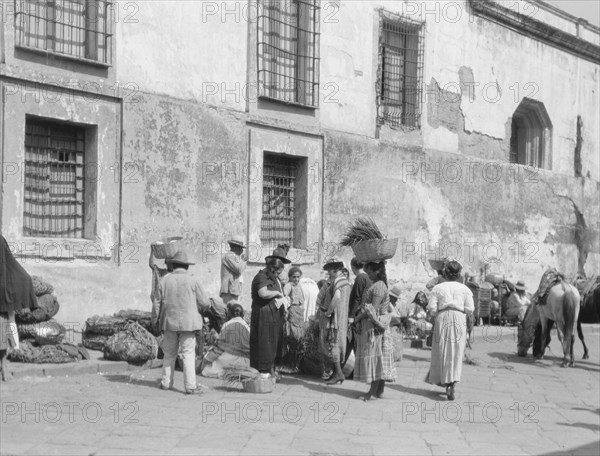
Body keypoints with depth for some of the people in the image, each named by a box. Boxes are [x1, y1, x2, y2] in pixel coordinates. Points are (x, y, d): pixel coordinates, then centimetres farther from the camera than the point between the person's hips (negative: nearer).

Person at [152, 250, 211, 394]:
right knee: (188, 354, -1)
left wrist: (155, 322, 17)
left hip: (169, 322, 3)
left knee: (169, 354, 15)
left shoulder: (165, 280, 3)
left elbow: (157, 304, 5)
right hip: (188, 322, -3)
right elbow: (205, 303, -3)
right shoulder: (192, 280, -4)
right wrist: (199, 309, 18)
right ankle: (190, 386, -4)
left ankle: (166, 383, 18)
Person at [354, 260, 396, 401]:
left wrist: (358, 317, -11)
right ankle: (380, 390, 14)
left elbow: (373, 309, -22)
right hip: (371, 326, 10)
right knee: (379, 358, 10)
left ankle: (373, 392, -4)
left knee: (374, 356, -6)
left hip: (374, 326, -10)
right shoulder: (379, 285, 15)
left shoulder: (379, 286, -16)